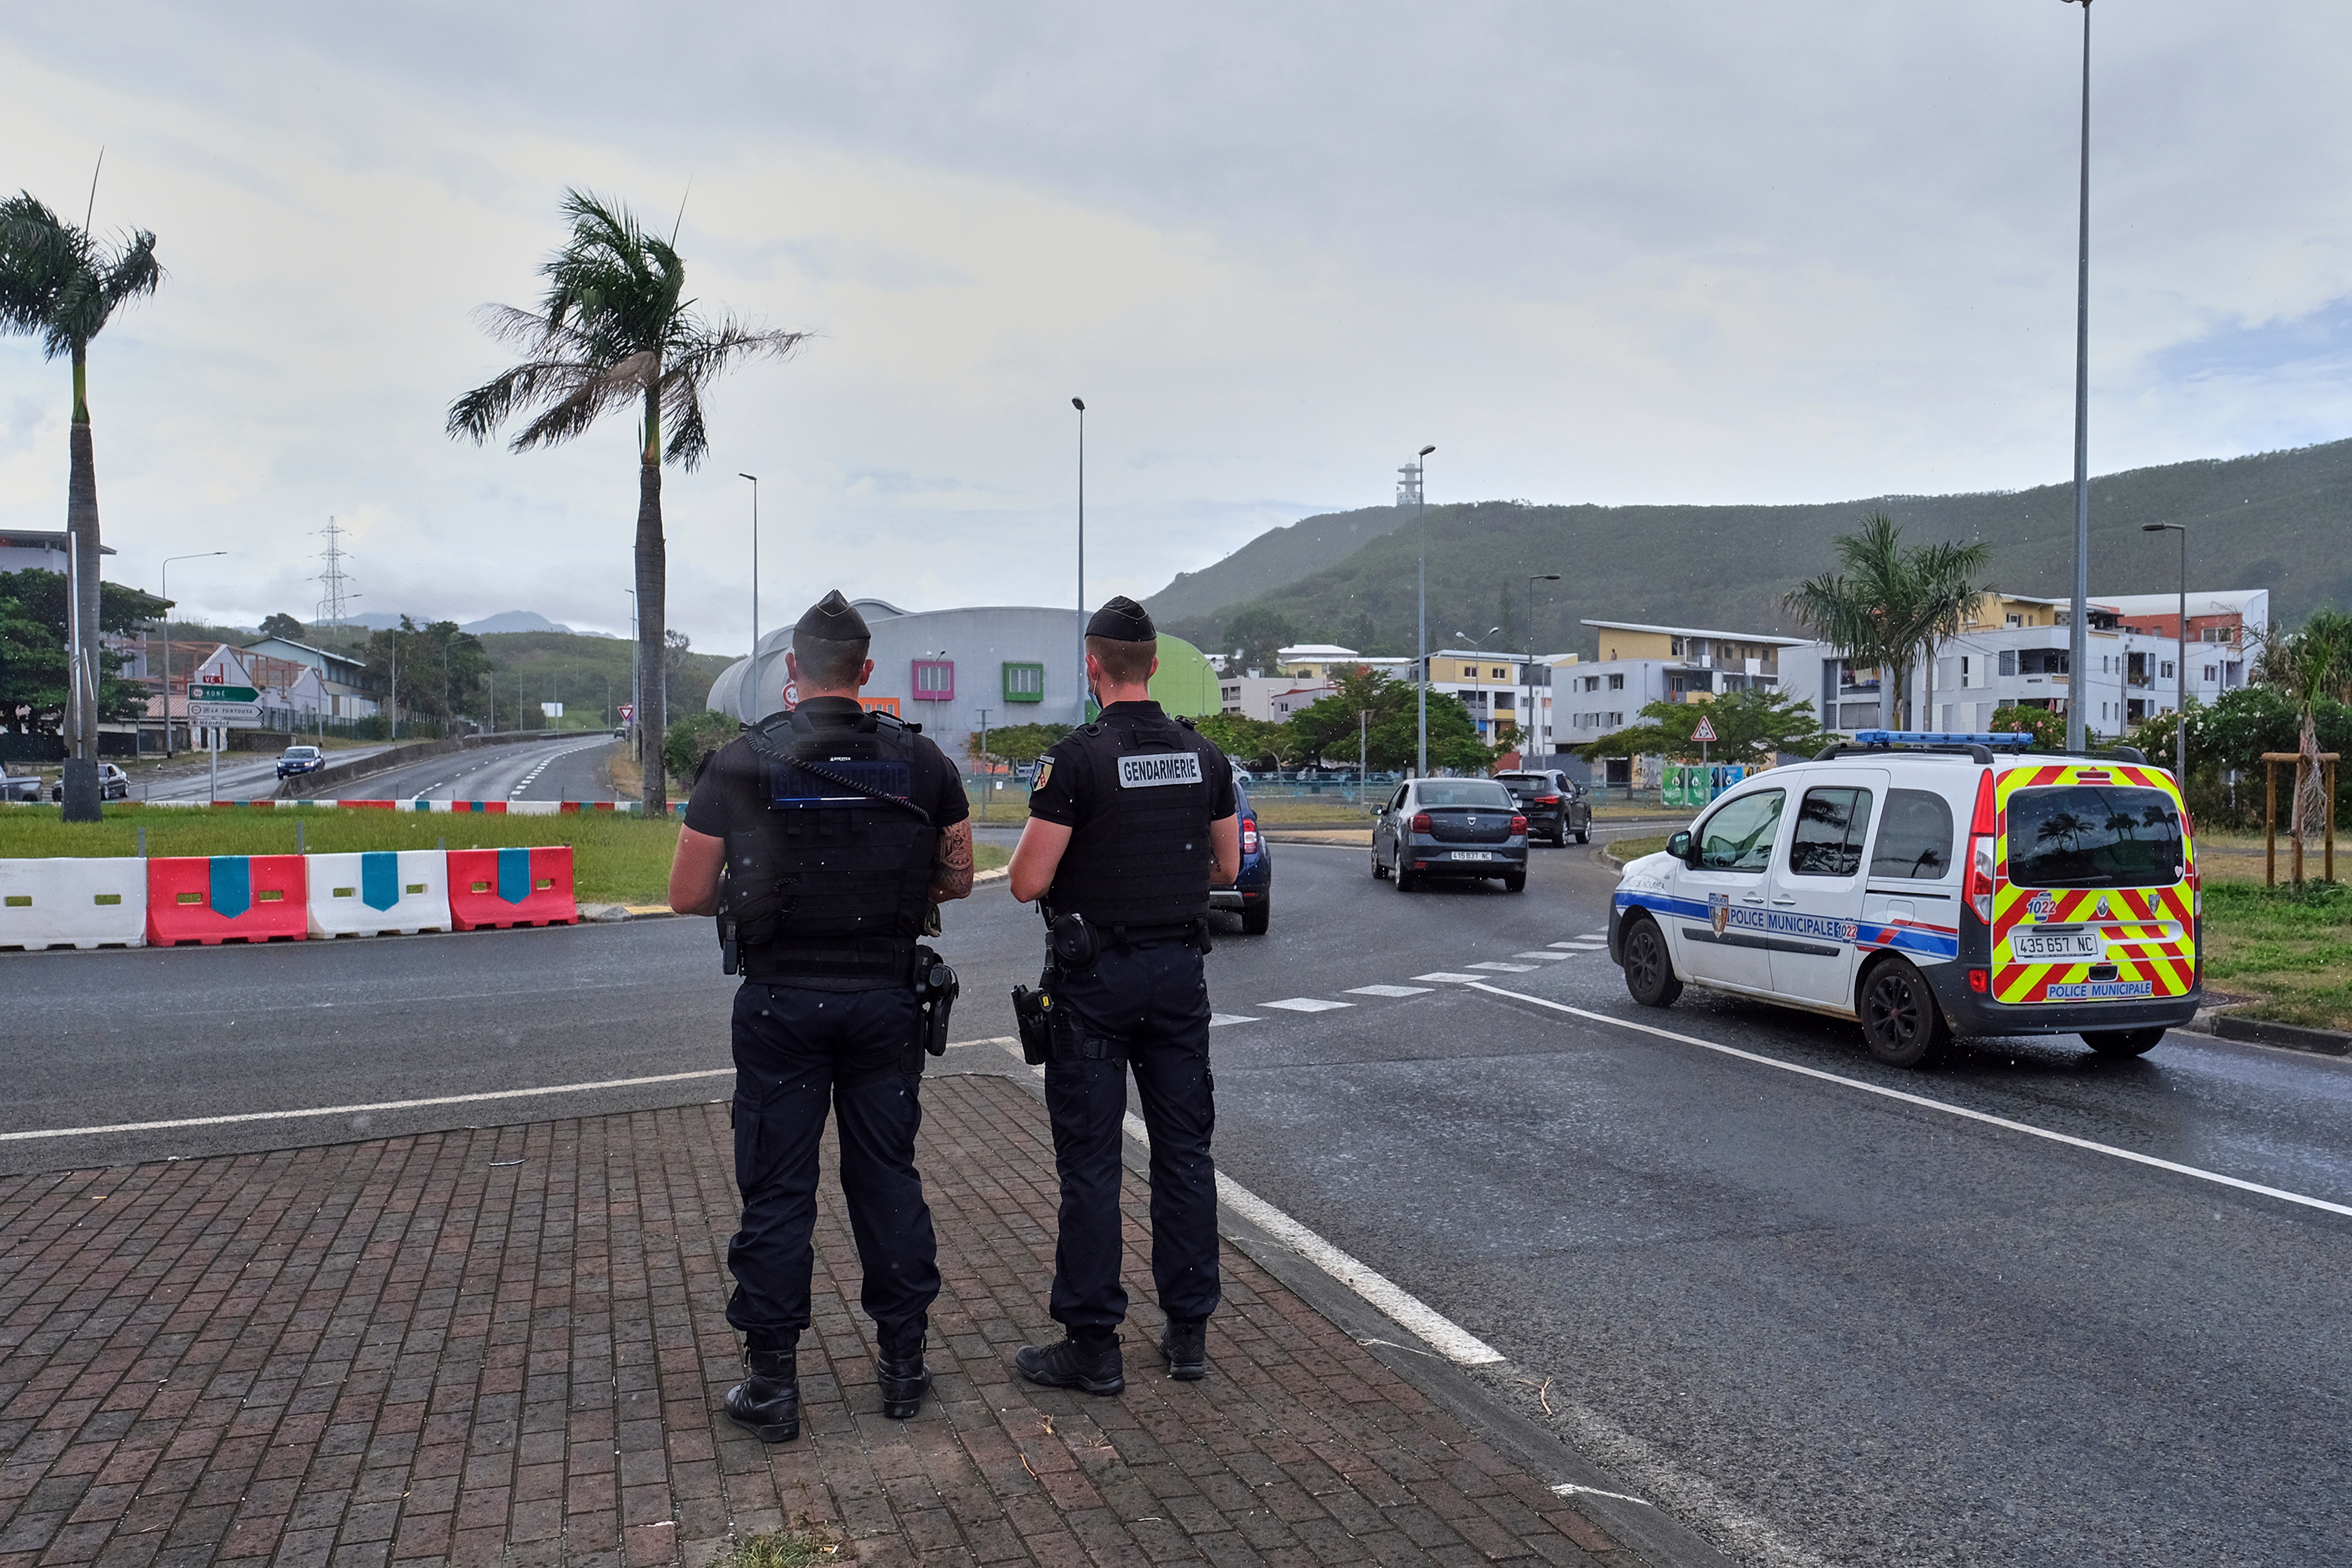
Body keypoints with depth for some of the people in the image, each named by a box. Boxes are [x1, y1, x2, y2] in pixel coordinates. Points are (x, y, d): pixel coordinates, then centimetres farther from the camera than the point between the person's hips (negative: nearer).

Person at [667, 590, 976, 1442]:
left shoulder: (740, 763, -6)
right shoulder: (920, 760, -2)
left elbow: (688, 894, -4)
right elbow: (958, 878, 6)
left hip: (781, 1003, -2)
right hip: (886, 997, 2)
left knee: (777, 1193, 7)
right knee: (889, 1178, 13)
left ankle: (771, 1385, 15)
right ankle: (903, 1366, 22)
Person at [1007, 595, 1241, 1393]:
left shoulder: (1077, 758, -14)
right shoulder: (1203, 756, 3)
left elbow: (1029, 882, -15)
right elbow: (1227, 867, 10)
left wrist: (1041, 844, 6)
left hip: (1096, 976, -5)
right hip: (1180, 969, 5)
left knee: (1090, 1160, 2)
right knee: (1185, 1150, 12)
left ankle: (1093, 1346, 8)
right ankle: (1189, 1332, 19)